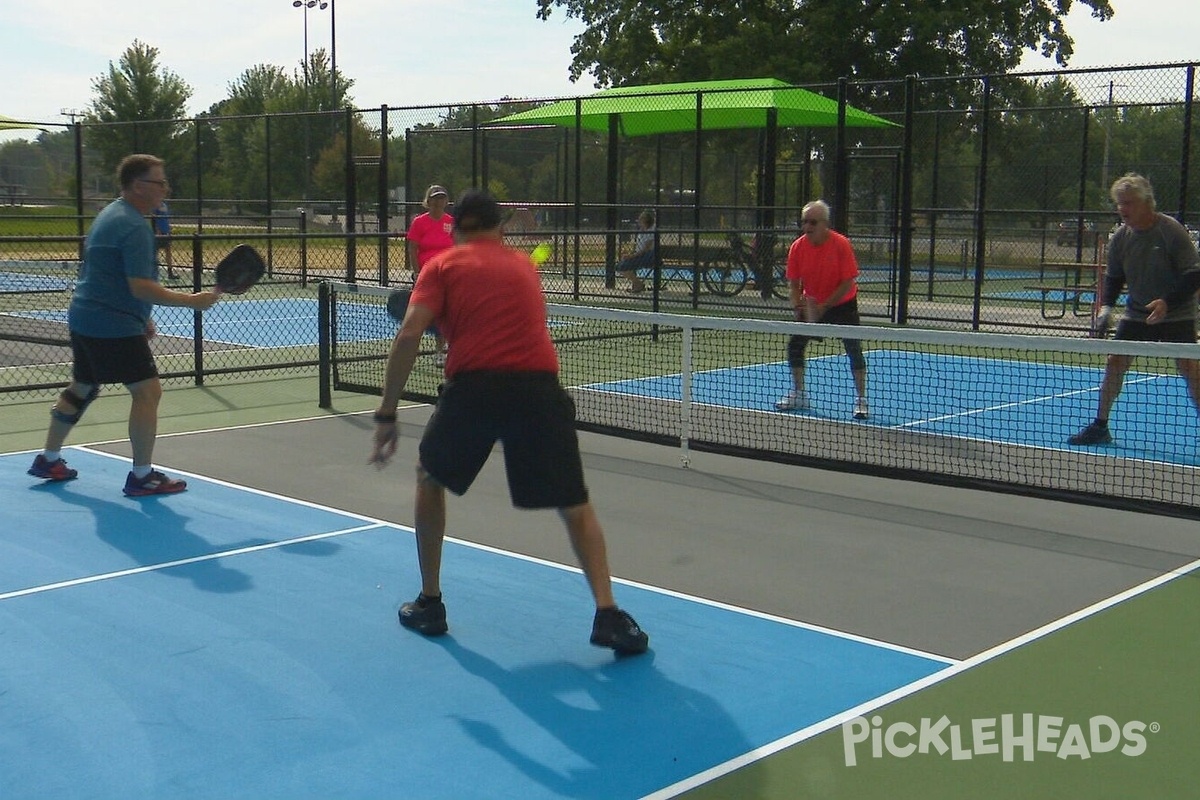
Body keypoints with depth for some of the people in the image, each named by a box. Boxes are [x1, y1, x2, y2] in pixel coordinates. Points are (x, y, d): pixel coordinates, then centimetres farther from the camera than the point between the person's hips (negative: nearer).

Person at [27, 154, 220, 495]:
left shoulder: (110, 214, 15)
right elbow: (141, 287, -24)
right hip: (114, 326, -11)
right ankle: (141, 477, -6)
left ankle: (48, 460, 33)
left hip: (85, 318, 11)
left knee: (82, 388, 22)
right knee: (147, 390, -9)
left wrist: (143, 317, 24)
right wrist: (191, 301, -20)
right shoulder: (134, 227, -18)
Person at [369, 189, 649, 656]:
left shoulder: (442, 266, 14)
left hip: (473, 385, -1)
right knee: (575, 505, 14)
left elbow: (409, 335, 0)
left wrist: (386, 415, 2)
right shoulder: (524, 265, 25)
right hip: (539, 386, 2)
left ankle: (429, 604, 28)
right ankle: (607, 614, -2)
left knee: (430, 478, 26)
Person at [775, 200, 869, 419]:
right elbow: (793, 283, -3)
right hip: (811, 306, 4)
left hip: (842, 304, -4)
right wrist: (797, 306, -20)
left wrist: (824, 307, -23)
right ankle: (799, 394, 18)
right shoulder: (797, 247, -12)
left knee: (854, 349, -10)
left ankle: (861, 399, 1)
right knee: (795, 344, 1)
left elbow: (848, 282, -20)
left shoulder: (841, 244, -22)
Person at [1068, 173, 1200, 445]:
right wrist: (1106, 306, -8)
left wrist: (1167, 302, -29)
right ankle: (1100, 426, 11)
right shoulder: (1120, 237, -3)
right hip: (1136, 314, 5)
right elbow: (1113, 277, 8)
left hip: (1176, 314, -5)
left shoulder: (1171, 231, -17)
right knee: (1115, 362, -1)